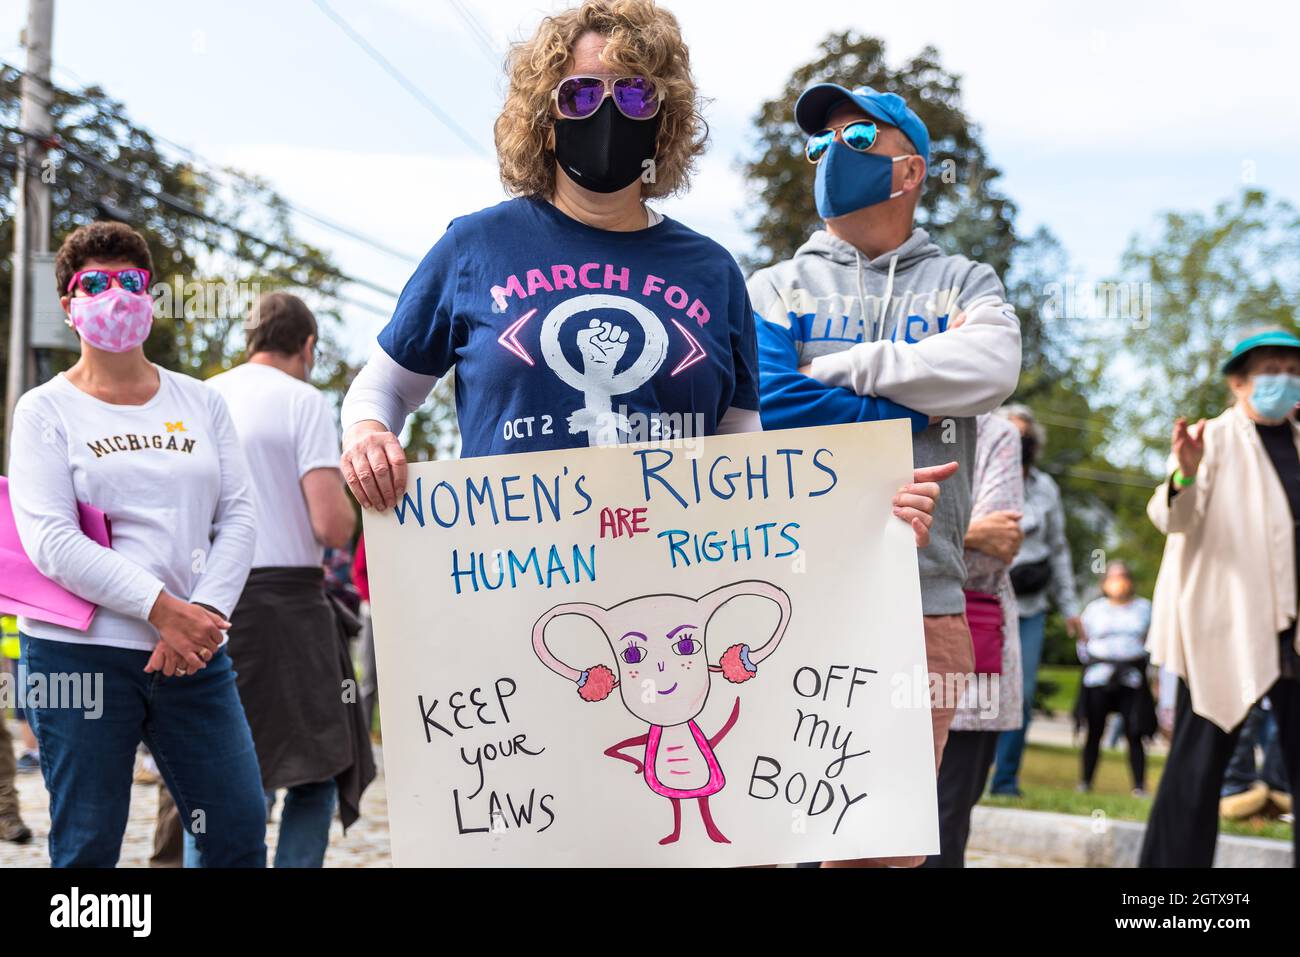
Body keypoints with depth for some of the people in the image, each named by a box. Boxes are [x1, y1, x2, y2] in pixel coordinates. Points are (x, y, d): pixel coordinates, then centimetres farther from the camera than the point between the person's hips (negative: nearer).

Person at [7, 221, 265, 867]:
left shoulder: (200, 402, 14)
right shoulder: (46, 411, 3)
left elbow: (238, 518, 7)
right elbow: (50, 542, -9)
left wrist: (206, 611, -10)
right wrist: (161, 608, -16)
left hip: (194, 653, 3)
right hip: (80, 652, -3)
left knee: (239, 835, 2)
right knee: (87, 847, 1)